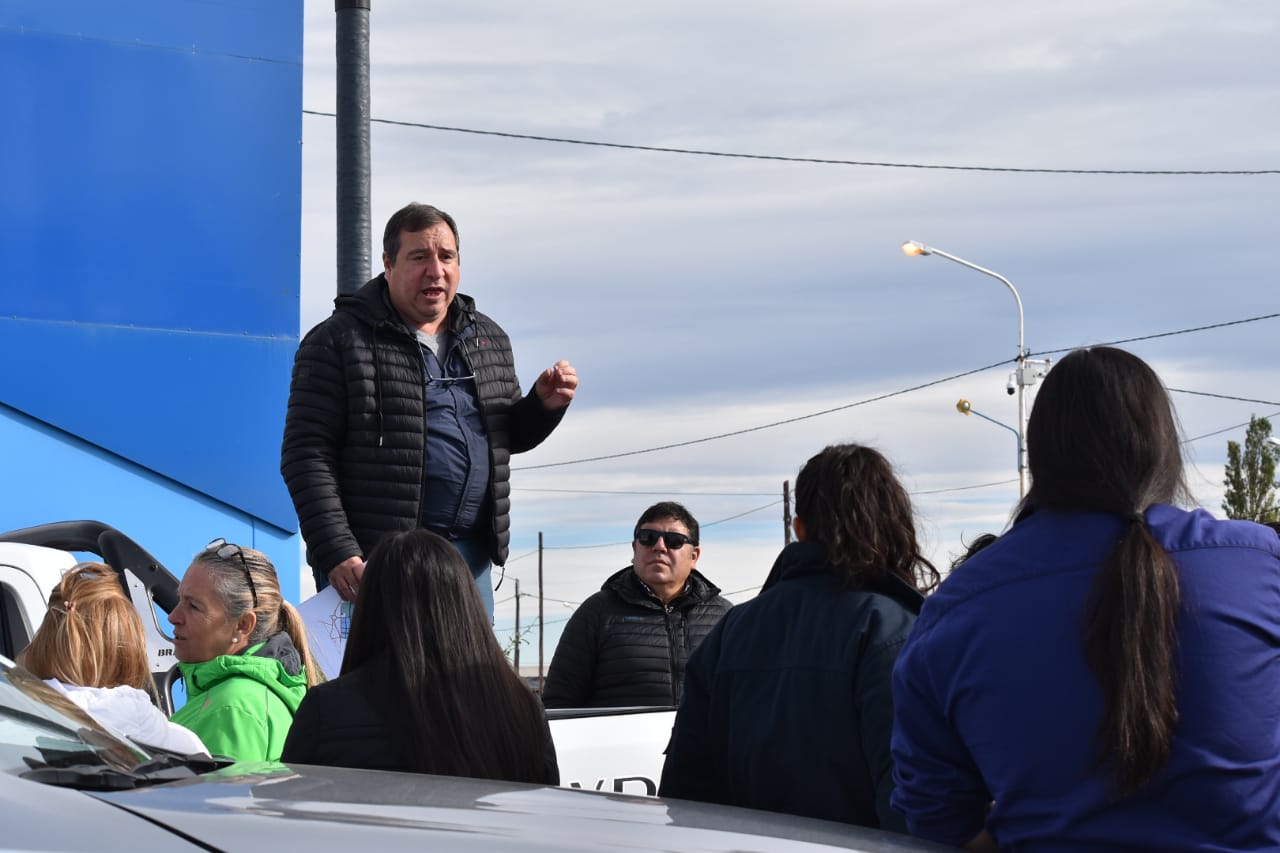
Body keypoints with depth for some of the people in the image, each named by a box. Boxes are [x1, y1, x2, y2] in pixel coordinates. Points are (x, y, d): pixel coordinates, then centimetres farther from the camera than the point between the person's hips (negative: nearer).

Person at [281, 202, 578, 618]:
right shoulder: (338, 341, -3)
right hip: (368, 559, -5)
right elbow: (306, 456, -8)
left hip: (470, 556, 6)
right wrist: (336, 553, -18)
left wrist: (544, 406, 4)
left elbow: (510, 437, 27)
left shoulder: (489, 340, 15)